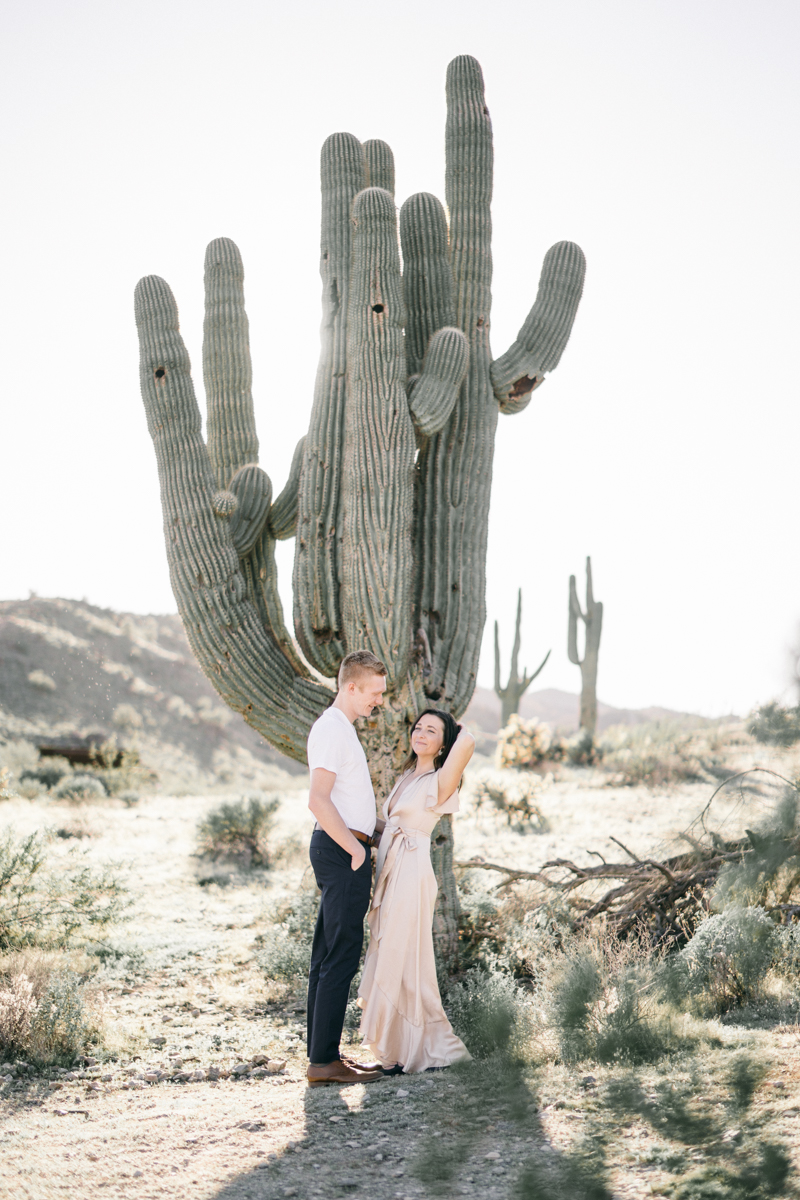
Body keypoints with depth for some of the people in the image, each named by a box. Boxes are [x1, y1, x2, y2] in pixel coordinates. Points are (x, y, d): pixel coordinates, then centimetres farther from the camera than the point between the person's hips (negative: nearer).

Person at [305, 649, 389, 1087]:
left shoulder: (339, 728, 18)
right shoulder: (332, 730, -15)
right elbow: (318, 800, -24)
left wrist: (382, 829, 23)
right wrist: (355, 848, -19)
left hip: (345, 849, 11)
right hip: (343, 852, -11)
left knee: (328, 956, 11)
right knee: (341, 956, -9)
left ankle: (322, 1054, 16)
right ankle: (324, 1060, -8)